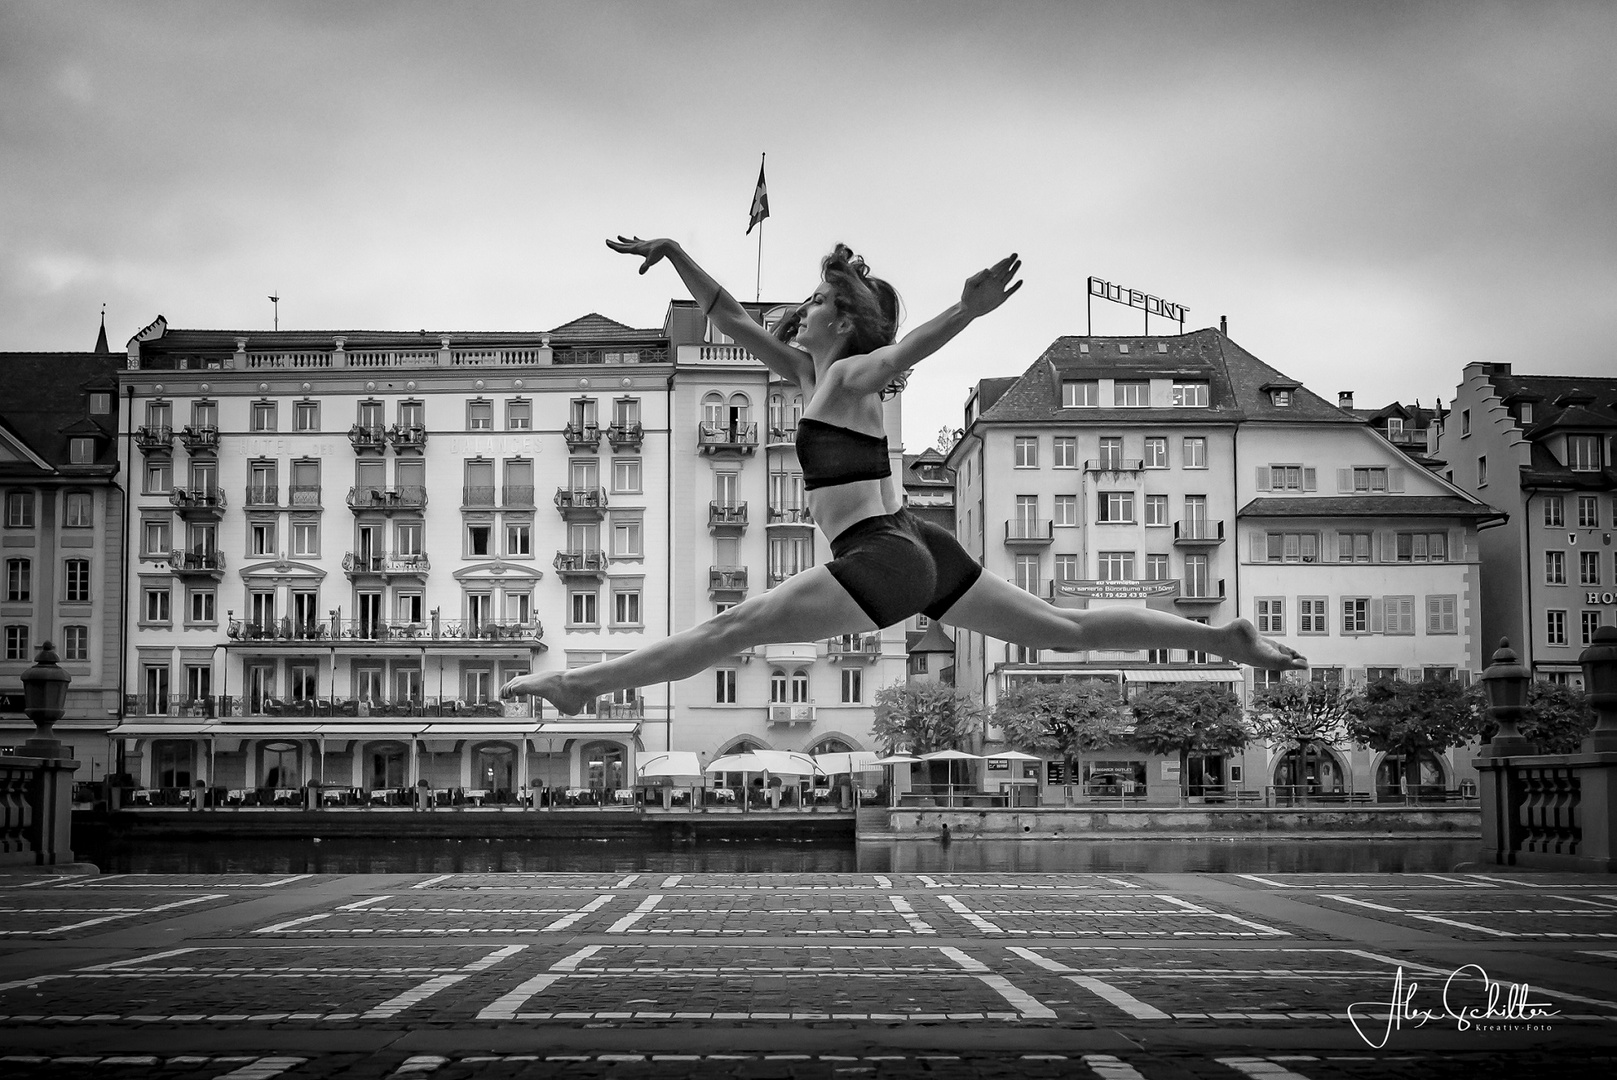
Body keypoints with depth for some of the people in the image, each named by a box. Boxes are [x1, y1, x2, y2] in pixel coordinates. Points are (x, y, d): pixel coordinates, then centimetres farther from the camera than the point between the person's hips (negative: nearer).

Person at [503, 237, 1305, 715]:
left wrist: (968, 313, -46)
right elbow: (731, 320, 26)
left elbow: (905, 350, -26)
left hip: (884, 559, -9)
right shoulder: (807, 374, 20)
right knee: (1067, 629, 11)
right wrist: (672, 254, 23)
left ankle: (581, 684, -16)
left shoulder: (852, 376, -4)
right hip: (914, 549, 10)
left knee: (733, 628, -13)